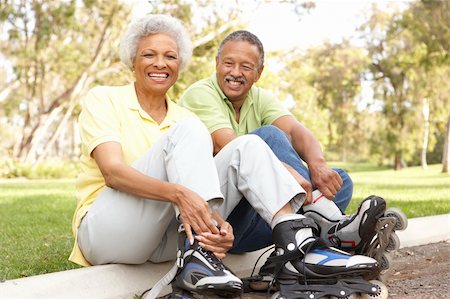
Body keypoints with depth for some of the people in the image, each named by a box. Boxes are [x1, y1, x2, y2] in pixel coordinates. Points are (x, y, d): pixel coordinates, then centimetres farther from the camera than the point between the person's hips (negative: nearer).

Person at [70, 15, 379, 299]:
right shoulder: (104, 100, 1)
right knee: (186, 132, -24)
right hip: (107, 231, -4)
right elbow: (113, 171, -17)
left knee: (248, 146, -12)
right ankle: (195, 260, -40)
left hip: (167, 236, 4)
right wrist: (177, 193, -36)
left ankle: (299, 240, -31)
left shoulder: (186, 118, 14)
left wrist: (218, 224, -27)